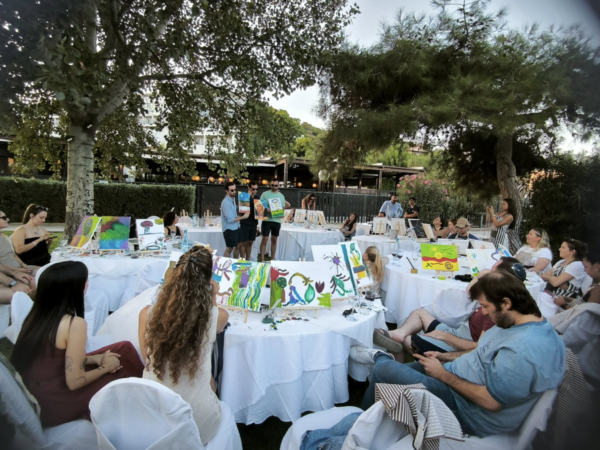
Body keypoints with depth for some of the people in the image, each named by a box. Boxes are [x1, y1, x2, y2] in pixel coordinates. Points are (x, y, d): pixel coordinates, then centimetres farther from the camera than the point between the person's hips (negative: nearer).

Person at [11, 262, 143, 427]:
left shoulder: (36, 315, -2)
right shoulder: (74, 324, -28)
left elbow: (57, 357, 8)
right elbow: (74, 382, -23)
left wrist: (95, 359, 3)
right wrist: (105, 367, -6)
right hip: (57, 404, -7)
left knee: (125, 349, 10)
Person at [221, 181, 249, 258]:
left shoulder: (233, 199, 7)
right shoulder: (226, 202, -22)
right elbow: (230, 219, -24)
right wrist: (243, 217, -15)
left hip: (236, 227, 9)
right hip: (229, 229, -9)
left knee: (238, 246, 19)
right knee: (229, 248, 1)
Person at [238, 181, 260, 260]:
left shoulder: (257, 197, 9)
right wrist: (249, 196, -26)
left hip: (254, 223, 5)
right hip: (245, 223, -5)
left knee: (250, 242, 12)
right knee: (243, 243, 1)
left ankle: (248, 260, 21)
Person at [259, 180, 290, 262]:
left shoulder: (281, 196, 9)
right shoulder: (265, 194, -1)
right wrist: (266, 209, -21)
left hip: (277, 221, 4)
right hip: (267, 220, -3)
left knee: (274, 240, 12)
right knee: (265, 240, -3)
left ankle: (272, 259, 23)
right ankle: (262, 260, 5)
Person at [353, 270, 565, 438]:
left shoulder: (522, 350, -32)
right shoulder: (528, 323, 0)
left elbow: (490, 401, -27)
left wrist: (443, 374, -17)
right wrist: (445, 357, 3)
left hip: (469, 412, -9)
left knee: (383, 370, -8)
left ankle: (380, 357, 20)